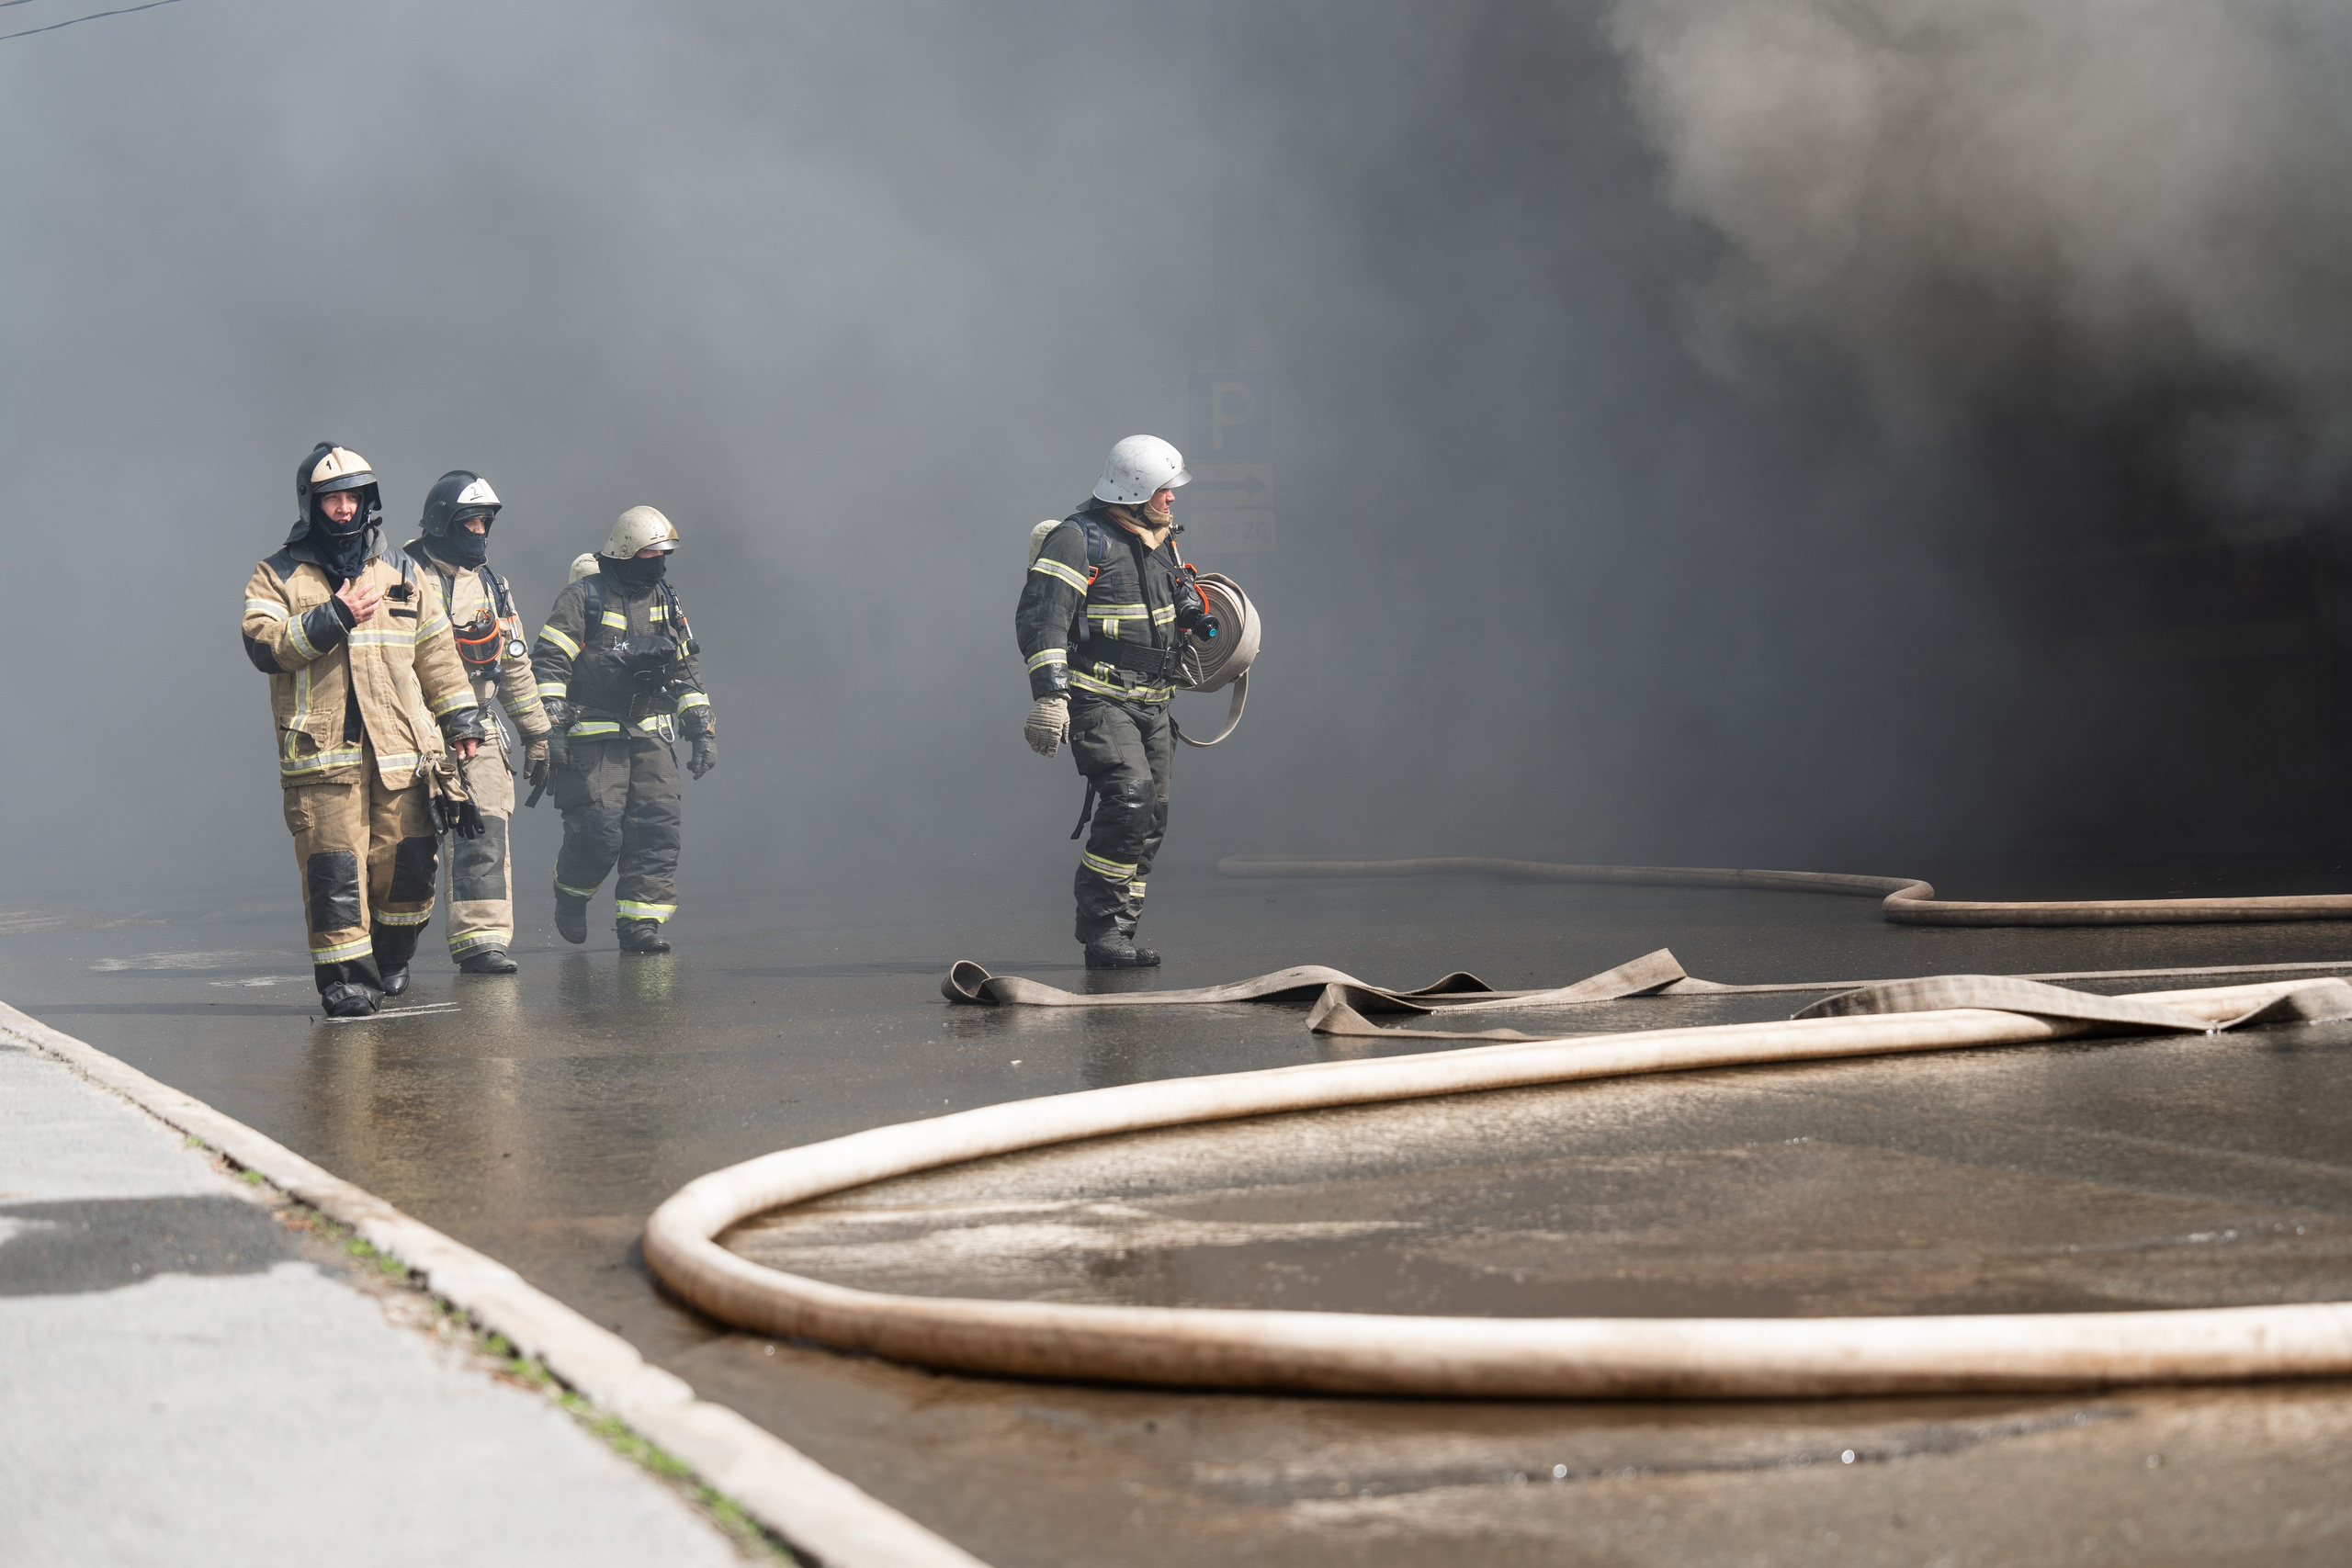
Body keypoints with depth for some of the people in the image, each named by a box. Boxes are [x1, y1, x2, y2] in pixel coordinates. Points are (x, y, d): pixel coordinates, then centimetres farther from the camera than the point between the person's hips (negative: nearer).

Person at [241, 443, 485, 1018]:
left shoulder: (403, 575, 18)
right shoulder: (277, 576, 9)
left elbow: (436, 651, 20)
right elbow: (263, 644, -6)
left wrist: (461, 719, 16)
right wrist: (332, 619, -13)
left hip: (401, 748, 3)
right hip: (321, 749, -3)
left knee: (408, 862, 1)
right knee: (334, 865, -9)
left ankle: (392, 956, 23)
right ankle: (345, 976, -4)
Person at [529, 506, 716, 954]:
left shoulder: (666, 603, 14)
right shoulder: (583, 598, -4)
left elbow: (687, 672, 20)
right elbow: (548, 663, -8)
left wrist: (703, 732, 14)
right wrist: (550, 728, -16)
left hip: (650, 736, 5)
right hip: (594, 736, -5)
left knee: (657, 829, -6)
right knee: (598, 831, -10)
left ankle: (640, 923, -1)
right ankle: (571, 893, 20)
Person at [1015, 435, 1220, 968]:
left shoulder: (1159, 538, 14)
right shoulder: (1078, 539, -12)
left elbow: (1179, 591, 35)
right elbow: (1041, 618, -18)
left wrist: (1198, 617, 13)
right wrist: (1049, 694, -27)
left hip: (1151, 703, 8)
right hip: (1097, 699, -8)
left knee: (1149, 822, 5)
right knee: (1130, 795, -24)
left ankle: (1115, 938, 13)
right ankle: (1102, 931, -17)